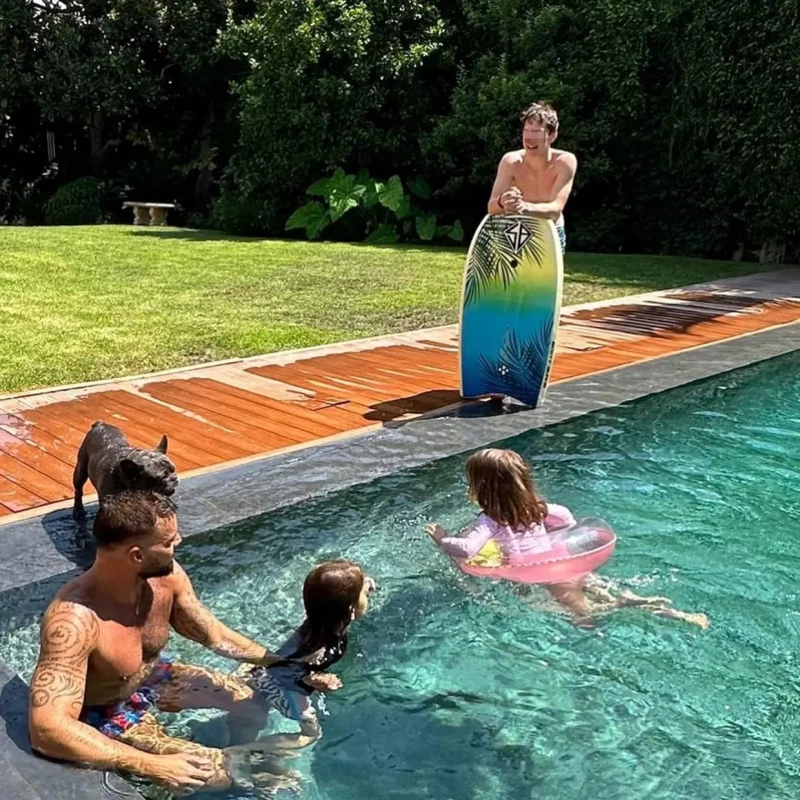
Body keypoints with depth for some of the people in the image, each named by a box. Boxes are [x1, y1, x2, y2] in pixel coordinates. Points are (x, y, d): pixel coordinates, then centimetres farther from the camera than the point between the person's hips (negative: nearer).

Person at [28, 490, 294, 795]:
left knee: (255, 700, 8)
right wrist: (151, 765, -45)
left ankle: (243, 760, 35)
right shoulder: (74, 620, -39)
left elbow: (216, 636, -4)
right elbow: (47, 729, -42)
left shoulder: (165, 575, -19)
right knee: (217, 774, -17)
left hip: (153, 678, 6)